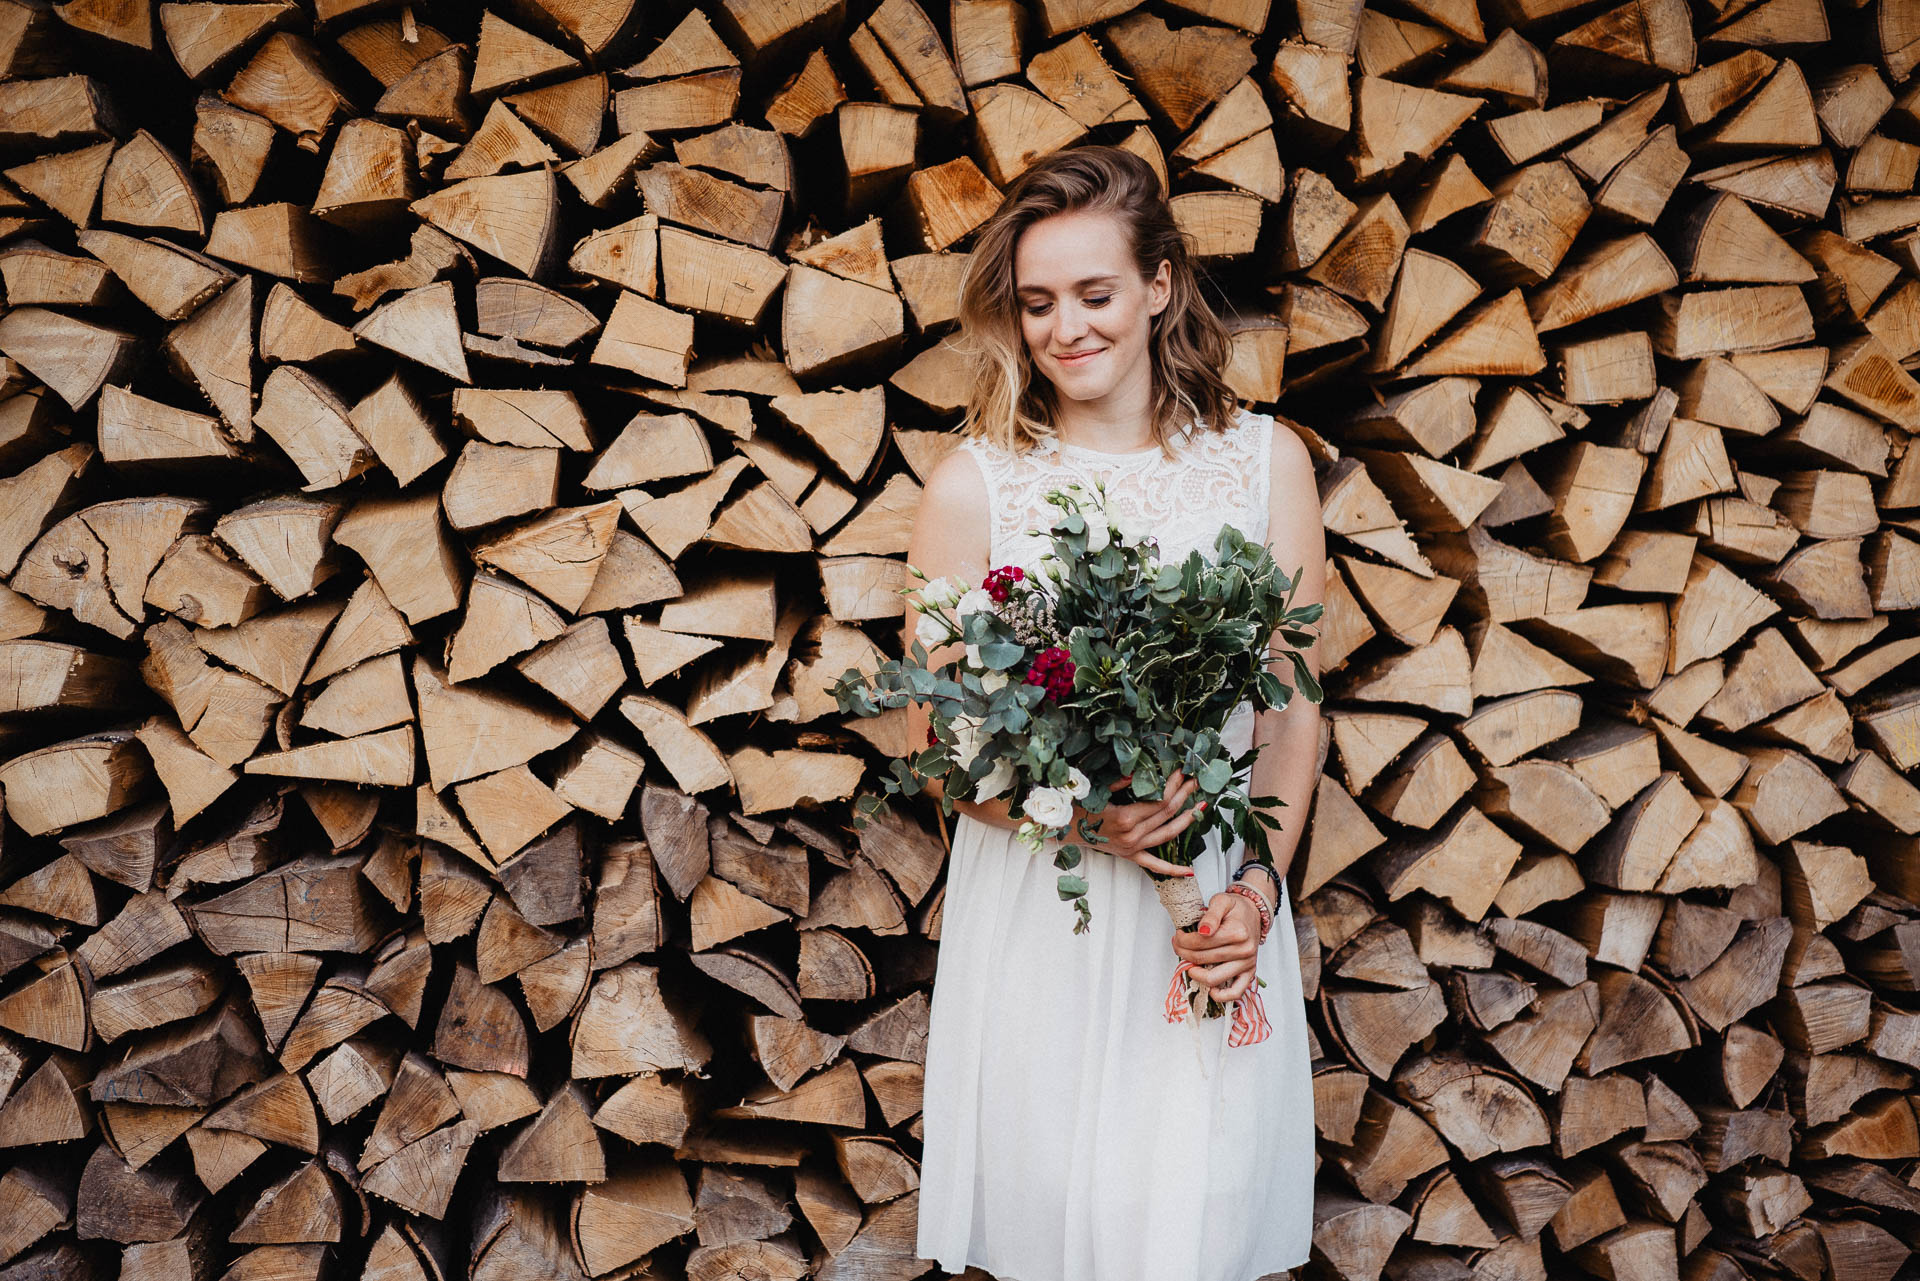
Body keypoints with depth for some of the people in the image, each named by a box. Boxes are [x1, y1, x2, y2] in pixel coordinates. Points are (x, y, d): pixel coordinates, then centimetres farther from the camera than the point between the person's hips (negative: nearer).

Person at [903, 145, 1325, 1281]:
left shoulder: (1266, 460, 1)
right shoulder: (974, 484, -4)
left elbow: (1296, 706, 4)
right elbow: (935, 741, -1)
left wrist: (1257, 887, -9)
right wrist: (1080, 816, -18)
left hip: (1215, 903, 1)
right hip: (1035, 908, -1)